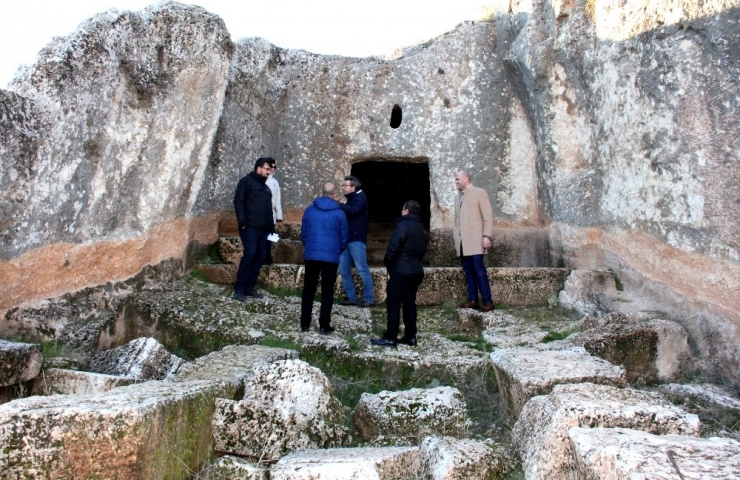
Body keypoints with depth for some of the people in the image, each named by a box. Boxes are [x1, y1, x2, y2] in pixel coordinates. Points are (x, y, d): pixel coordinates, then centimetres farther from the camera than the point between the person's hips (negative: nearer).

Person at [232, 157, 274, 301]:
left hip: (263, 228, 7)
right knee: (250, 254, -16)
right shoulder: (247, 181, 2)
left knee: (259, 257, 3)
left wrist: (270, 226, 17)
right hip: (250, 227, -7)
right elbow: (238, 201, -7)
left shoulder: (265, 187, 24)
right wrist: (242, 222, -16)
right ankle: (239, 288, -9)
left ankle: (249, 287, 10)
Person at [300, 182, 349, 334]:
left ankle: (305, 324, 16)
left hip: (310, 256, 3)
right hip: (331, 257, -3)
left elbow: (303, 233, 11)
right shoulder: (339, 213, -4)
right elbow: (344, 238, 2)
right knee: (327, 292, 6)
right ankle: (324, 326, 7)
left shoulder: (309, 210, 4)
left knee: (308, 290, 13)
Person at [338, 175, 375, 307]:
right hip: (346, 239, 9)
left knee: (362, 270, -5)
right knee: (344, 270, 6)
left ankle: (369, 298, 2)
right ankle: (351, 297, 13)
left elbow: (352, 211, -24)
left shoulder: (360, 197, -6)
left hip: (357, 239, -8)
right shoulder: (351, 198, 20)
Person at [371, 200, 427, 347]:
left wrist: (387, 262, -2)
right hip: (416, 271, 8)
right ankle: (410, 336, 13)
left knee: (393, 304, -4)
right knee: (410, 303, 11)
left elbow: (394, 247, -17)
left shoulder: (403, 225, -11)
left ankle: (390, 338, -3)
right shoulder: (421, 228, 15)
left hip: (401, 271, -8)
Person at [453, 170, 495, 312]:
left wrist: (486, 236, -14)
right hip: (462, 242, 6)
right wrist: (455, 235, 12)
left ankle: (488, 301, -4)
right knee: (468, 272, 6)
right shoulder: (459, 198, 20)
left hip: (475, 240, -6)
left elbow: (488, 216, -6)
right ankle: (472, 300, 9)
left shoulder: (479, 193, 1)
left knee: (479, 270, -8)